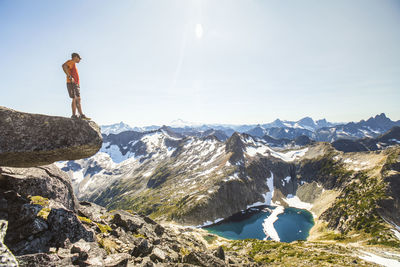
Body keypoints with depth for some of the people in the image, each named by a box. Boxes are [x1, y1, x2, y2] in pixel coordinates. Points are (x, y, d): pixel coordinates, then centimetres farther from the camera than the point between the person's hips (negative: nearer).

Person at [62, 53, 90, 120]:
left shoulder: (74, 64, 27)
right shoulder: (71, 62, -1)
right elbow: (64, 66, -21)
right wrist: (70, 77, -24)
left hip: (76, 84, 10)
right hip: (72, 83, -10)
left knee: (78, 99, 6)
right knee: (75, 99, -13)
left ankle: (81, 115, 7)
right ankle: (74, 115, -13)